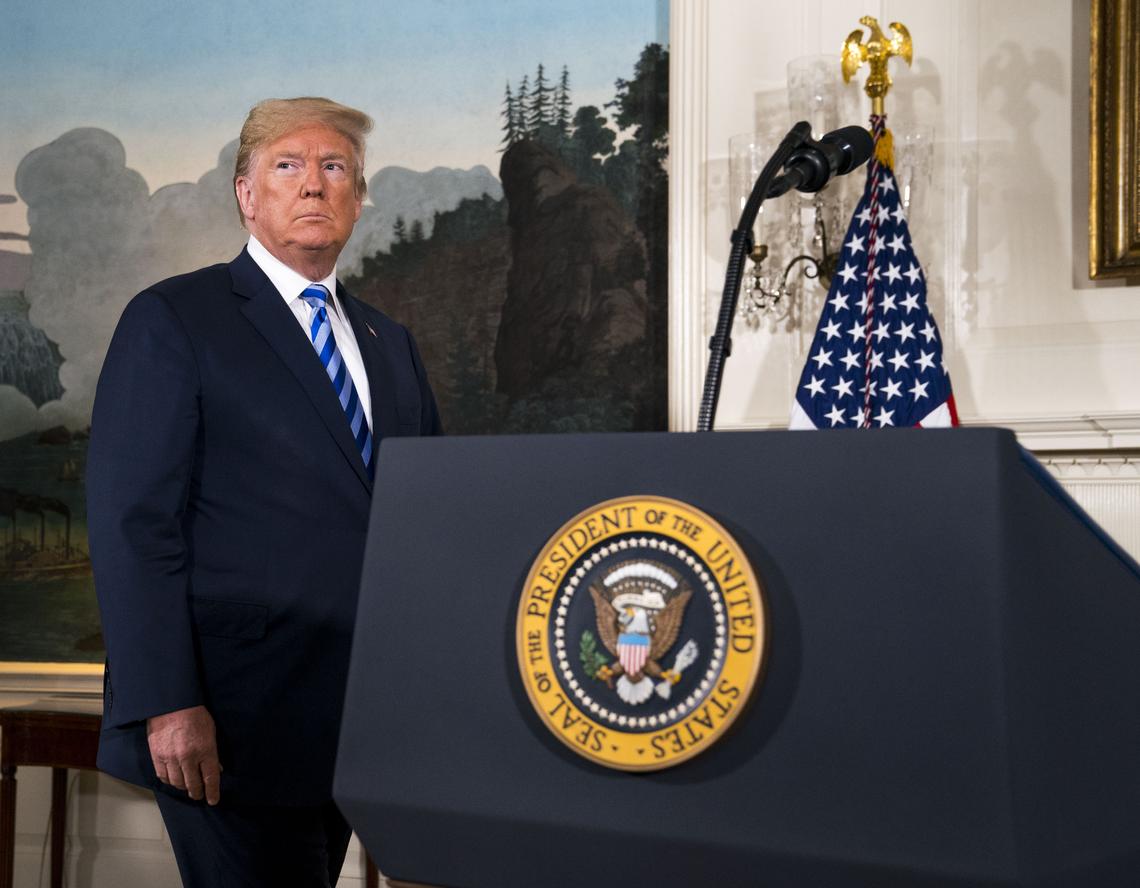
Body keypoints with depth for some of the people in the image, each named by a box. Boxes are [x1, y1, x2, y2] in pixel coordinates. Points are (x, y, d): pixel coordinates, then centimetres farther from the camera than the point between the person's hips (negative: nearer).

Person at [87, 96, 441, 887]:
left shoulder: (389, 344, 17)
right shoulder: (172, 322, -3)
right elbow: (133, 523, -10)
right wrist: (167, 705, -17)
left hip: (354, 725, 6)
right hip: (232, 725, -6)